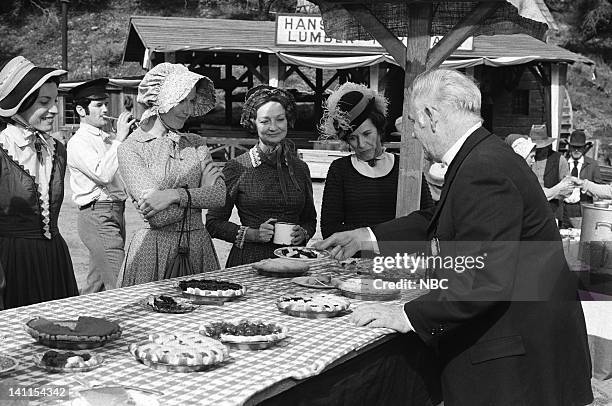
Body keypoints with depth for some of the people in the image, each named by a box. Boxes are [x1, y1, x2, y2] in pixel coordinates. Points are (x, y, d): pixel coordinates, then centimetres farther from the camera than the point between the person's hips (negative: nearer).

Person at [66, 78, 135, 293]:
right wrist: (119, 138, -18)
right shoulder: (78, 142, -8)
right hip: (97, 216, -8)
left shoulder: (108, 139, 15)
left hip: (116, 212, 8)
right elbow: (103, 174, -23)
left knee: (96, 283, 17)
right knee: (120, 285, -14)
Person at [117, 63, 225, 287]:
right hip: (154, 248, -4)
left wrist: (176, 195, -17)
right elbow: (157, 216, -13)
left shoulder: (197, 144, 10)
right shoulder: (131, 148, -4)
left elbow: (219, 194, -4)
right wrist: (196, 195, -4)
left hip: (198, 245, 4)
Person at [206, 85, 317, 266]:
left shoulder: (299, 168, 10)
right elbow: (213, 222, 0)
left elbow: (310, 220, 21)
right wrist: (253, 234, -11)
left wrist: (303, 233, 0)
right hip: (249, 260, -3)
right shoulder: (237, 168, -1)